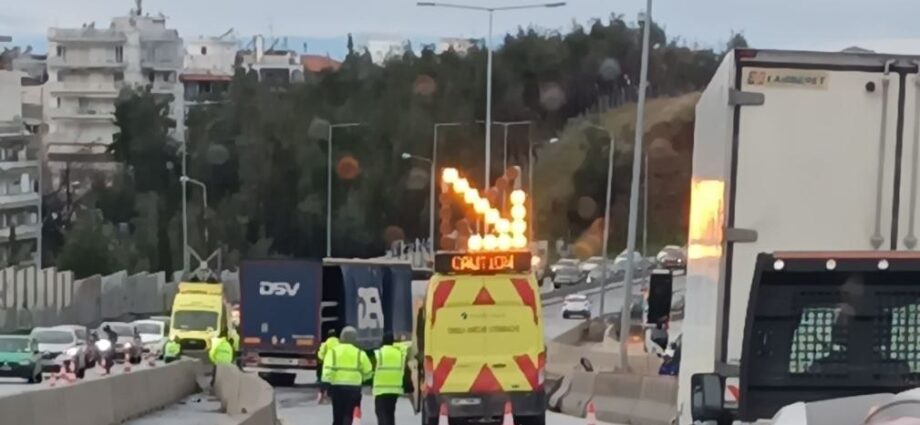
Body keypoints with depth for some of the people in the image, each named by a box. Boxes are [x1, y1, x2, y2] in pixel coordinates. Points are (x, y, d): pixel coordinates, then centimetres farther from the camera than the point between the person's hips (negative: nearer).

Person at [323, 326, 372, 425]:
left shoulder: (333, 352, 0)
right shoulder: (359, 353, 1)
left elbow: (327, 371, -10)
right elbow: (368, 372, 5)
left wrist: (324, 388, -10)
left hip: (337, 387, 1)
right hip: (354, 388, -1)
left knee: (337, 417, 13)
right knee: (348, 416, 0)